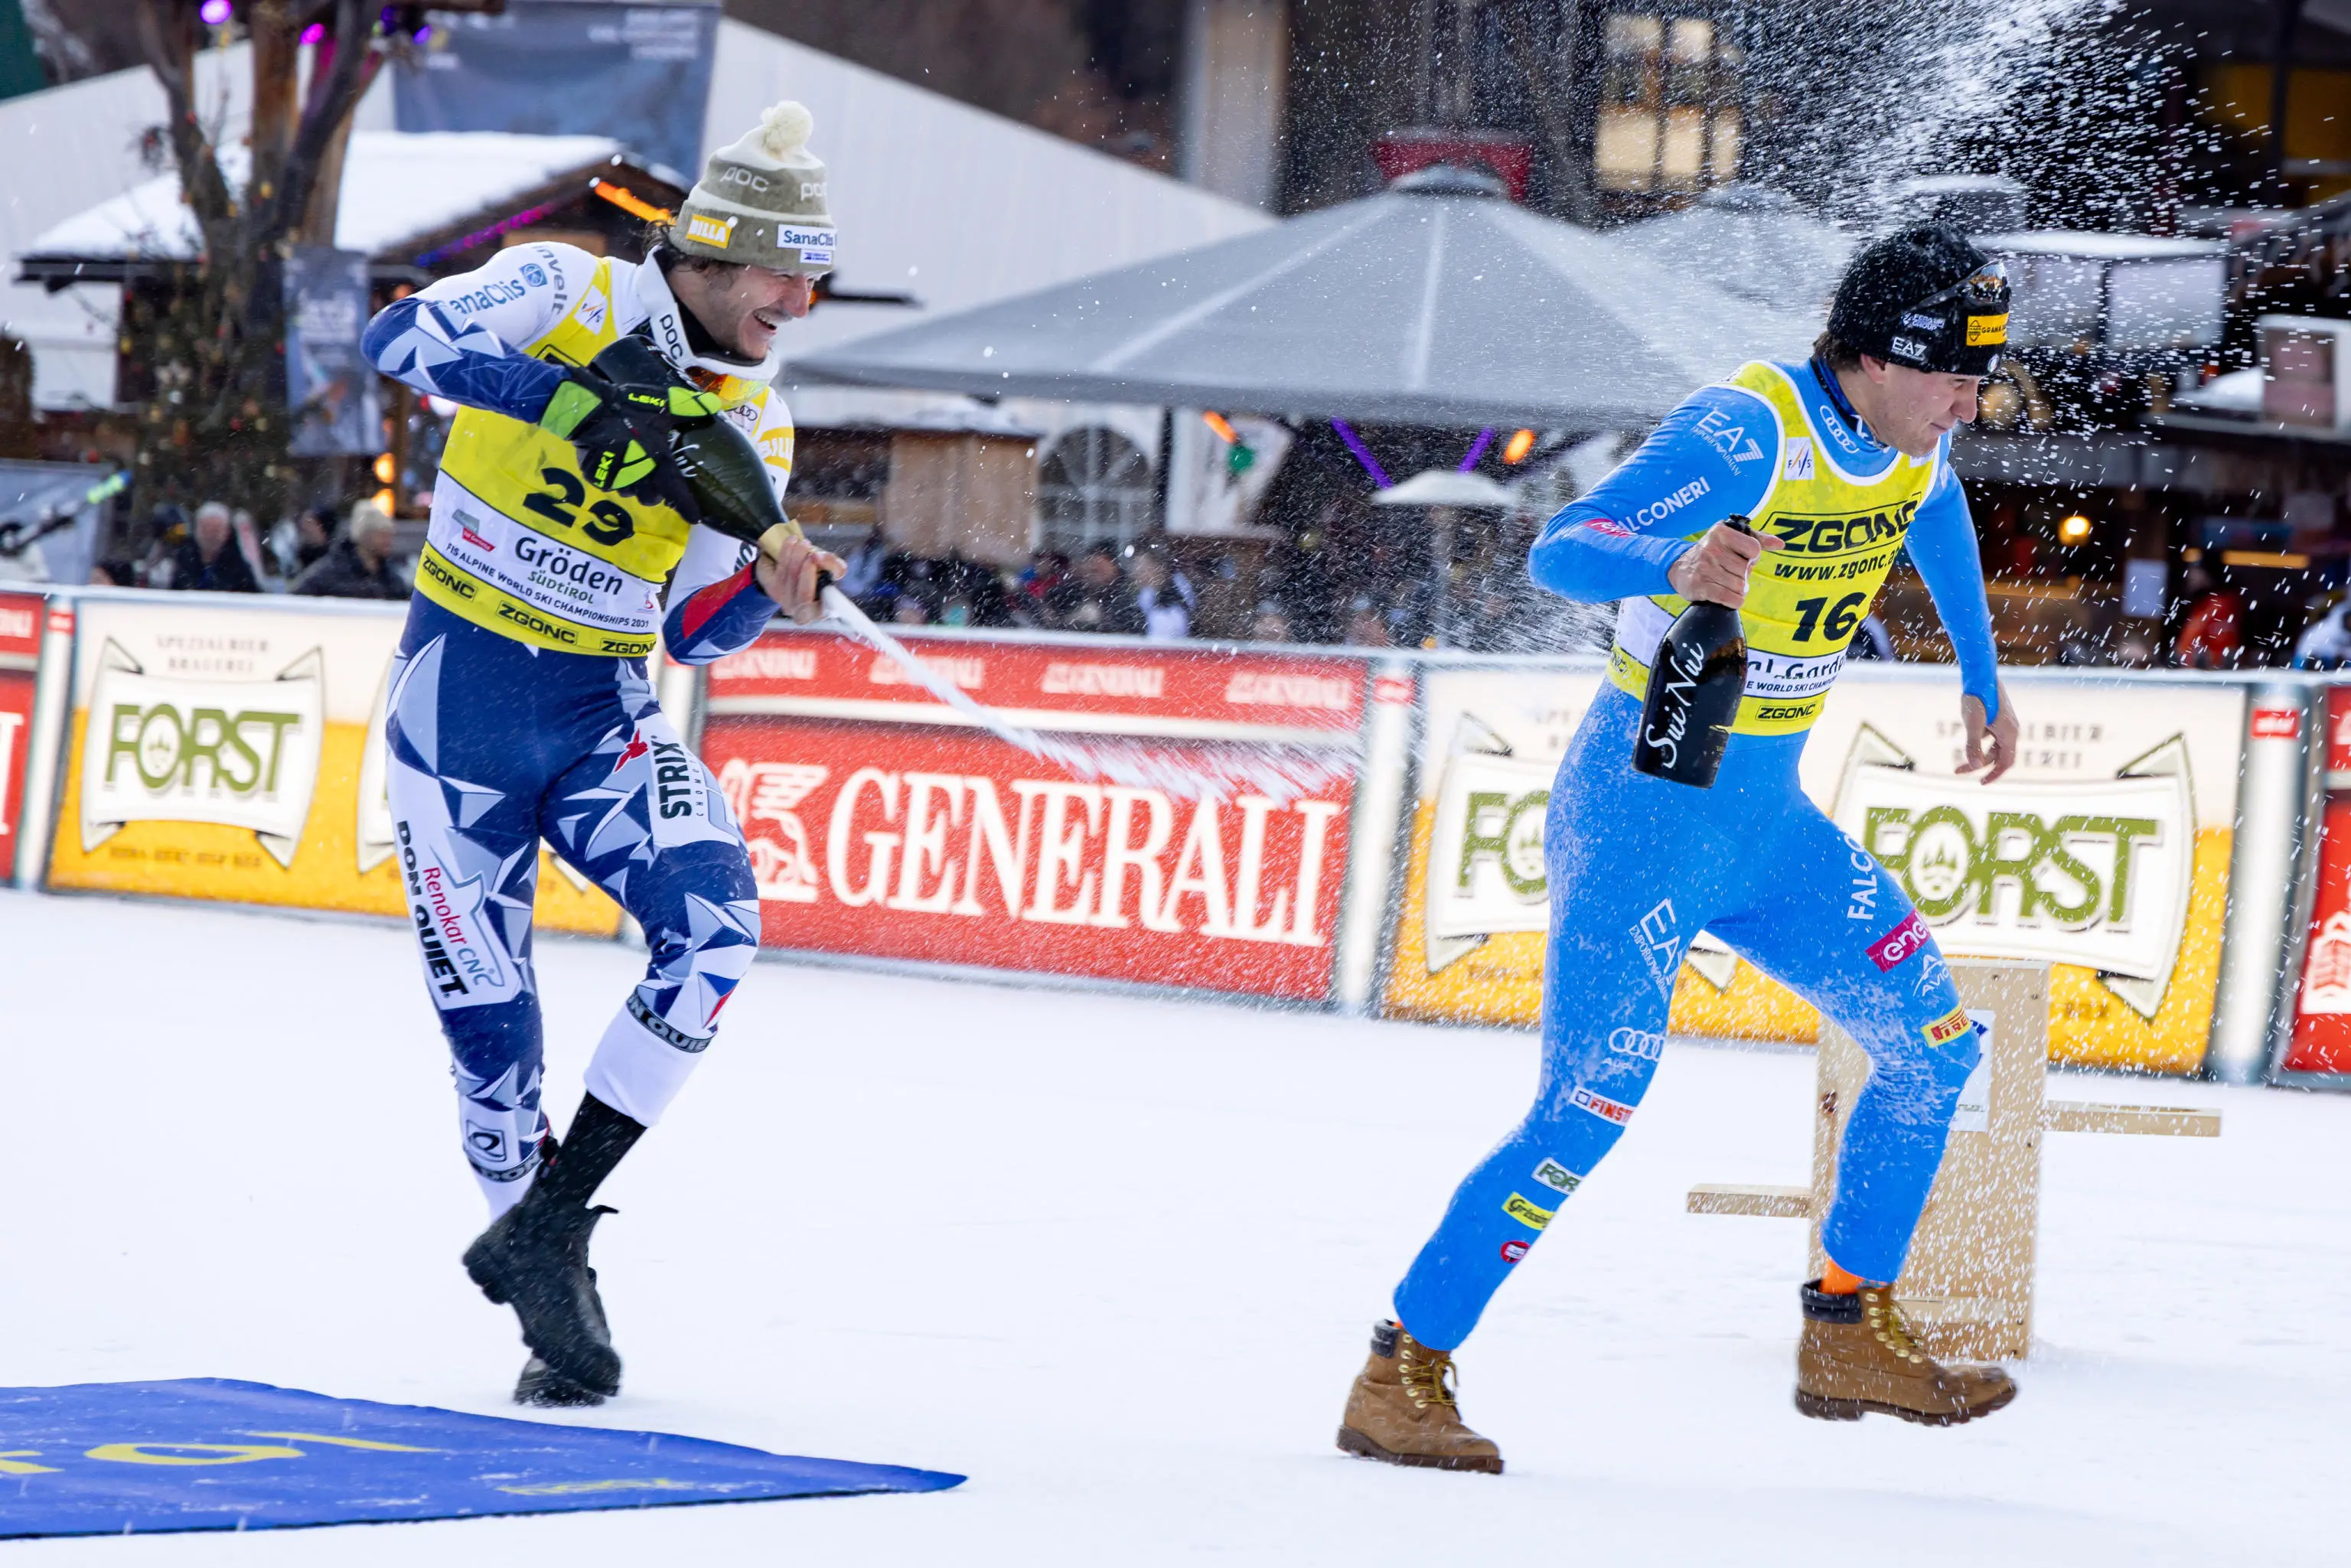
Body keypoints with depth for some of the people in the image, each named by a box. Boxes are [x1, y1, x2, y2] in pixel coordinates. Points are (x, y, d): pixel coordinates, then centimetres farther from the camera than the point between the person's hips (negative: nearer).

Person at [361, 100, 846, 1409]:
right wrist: (570, 394, -34)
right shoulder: (567, 295, -8)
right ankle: (553, 1299, 15)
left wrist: (767, 585, -19)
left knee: (716, 923, -22)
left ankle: (549, 1220, -13)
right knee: (489, 1018, -3)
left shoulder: (753, 424, 4)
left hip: (603, 712, 4)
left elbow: (694, 631, 2)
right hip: (462, 696, -3)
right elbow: (400, 338, -24)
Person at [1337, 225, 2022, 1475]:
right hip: (1644, 809, -8)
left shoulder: (1909, 434, 0)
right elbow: (1556, 552, -34)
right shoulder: (1745, 436, -25)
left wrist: (1982, 681, 30)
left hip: (1766, 819, 8)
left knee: (1930, 1046, 5)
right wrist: (1674, 565, -54)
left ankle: (1851, 1334, 17)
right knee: (1588, 1112, -13)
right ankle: (1402, 1374, -2)